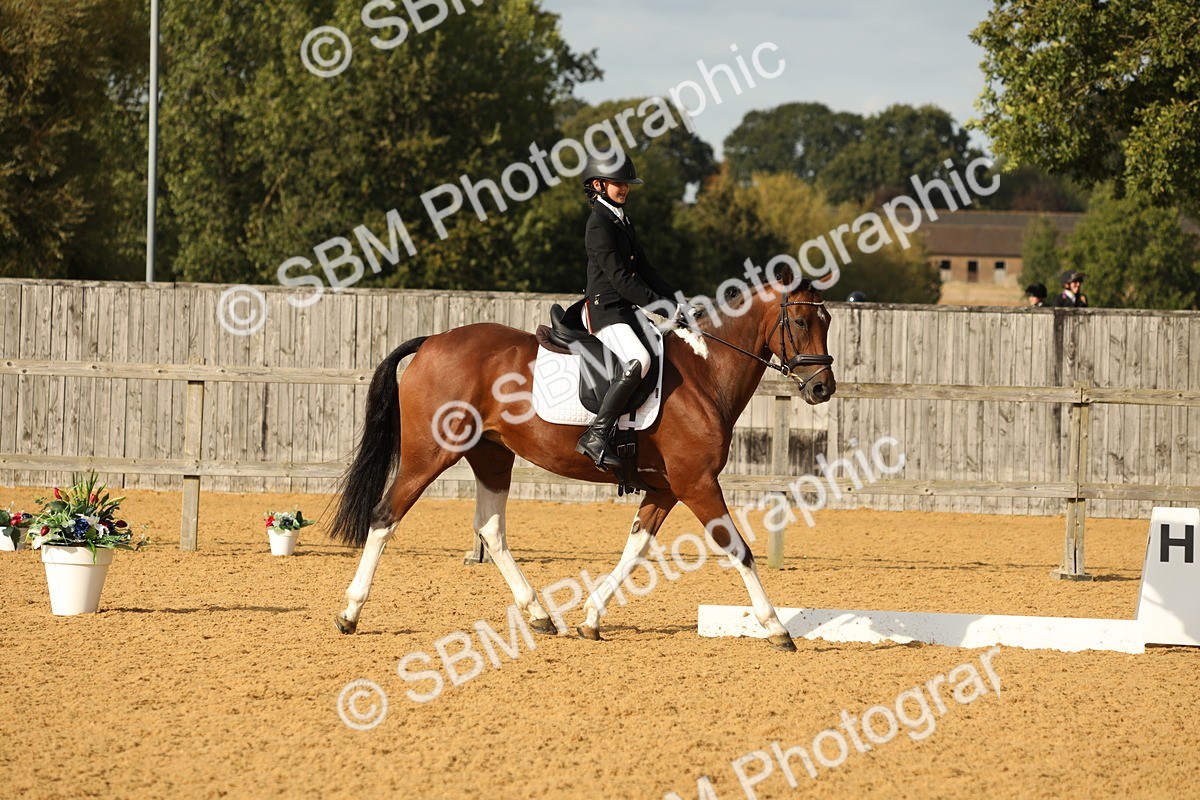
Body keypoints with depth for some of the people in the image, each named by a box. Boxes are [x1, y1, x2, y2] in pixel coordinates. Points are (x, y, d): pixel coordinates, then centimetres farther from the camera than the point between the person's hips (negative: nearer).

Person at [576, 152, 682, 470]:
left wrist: (677, 300, 9)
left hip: (626, 311, 10)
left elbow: (644, 270, 20)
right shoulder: (599, 223, -12)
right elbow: (619, 279, -18)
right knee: (638, 361, -32)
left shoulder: (623, 221, 19)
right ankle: (596, 435, -34)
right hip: (606, 310, -10)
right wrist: (661, 304, -18)